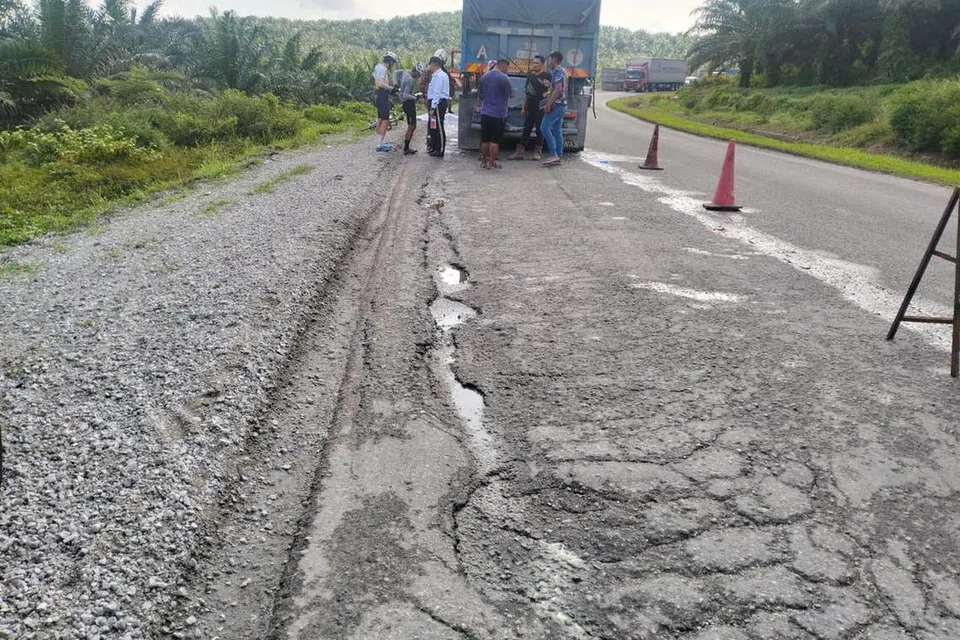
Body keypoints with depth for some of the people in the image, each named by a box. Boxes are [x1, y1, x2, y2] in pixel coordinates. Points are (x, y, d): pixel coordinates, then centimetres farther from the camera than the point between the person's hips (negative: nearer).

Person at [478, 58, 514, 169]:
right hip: (498, 113, -6)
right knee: (495, 140, -1)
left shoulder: (484, 76, 7)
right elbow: (511, 94, -6)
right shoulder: (504, 78, -13)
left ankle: (484, 162, 16)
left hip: (485, 113, 6)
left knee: (485, 139, 11)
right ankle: (492, 162, 0)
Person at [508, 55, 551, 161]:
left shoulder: (546, 76, -3)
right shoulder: (530, 76, 14)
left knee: (540, 130, 0)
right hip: (530, 108, 5)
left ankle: (537, 153, 7)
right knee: (526, 130, 6)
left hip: (541, 108, -5)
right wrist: (524, 107, 15)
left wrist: (548, 86, -27)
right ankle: (520, 152, 8)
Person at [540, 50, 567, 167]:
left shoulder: (558, 72, -14)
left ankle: (553, 154, -16)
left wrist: (549, 104, -24)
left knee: (544, 128, -12)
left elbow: (558, 89, -24)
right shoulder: (562, 72, 18)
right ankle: (559, 157, 9)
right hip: (561, 105, 10)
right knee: (557, 131, 9)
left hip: (556, 105, -10)